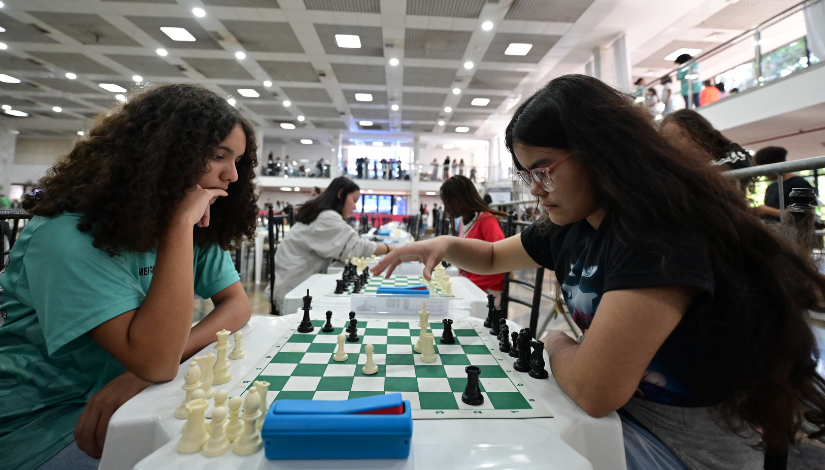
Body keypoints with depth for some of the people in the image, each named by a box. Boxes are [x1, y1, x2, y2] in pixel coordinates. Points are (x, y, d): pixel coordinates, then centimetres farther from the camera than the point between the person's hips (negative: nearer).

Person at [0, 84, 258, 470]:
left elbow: (237, 304, -9)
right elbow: (156, 362, -34)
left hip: (136, 393, 6)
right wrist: (180, 223, -35)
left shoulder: (202, 229, -5)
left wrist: (170, 354, -26)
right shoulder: (71, 235, -25)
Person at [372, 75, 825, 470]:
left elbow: (593, 387, -36)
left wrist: (556, 343, -13)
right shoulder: (570, 227, -4)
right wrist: (447, 244, -8)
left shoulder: (664, 230, -30)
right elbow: (493, 257, 12)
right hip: (620, 408, 7)